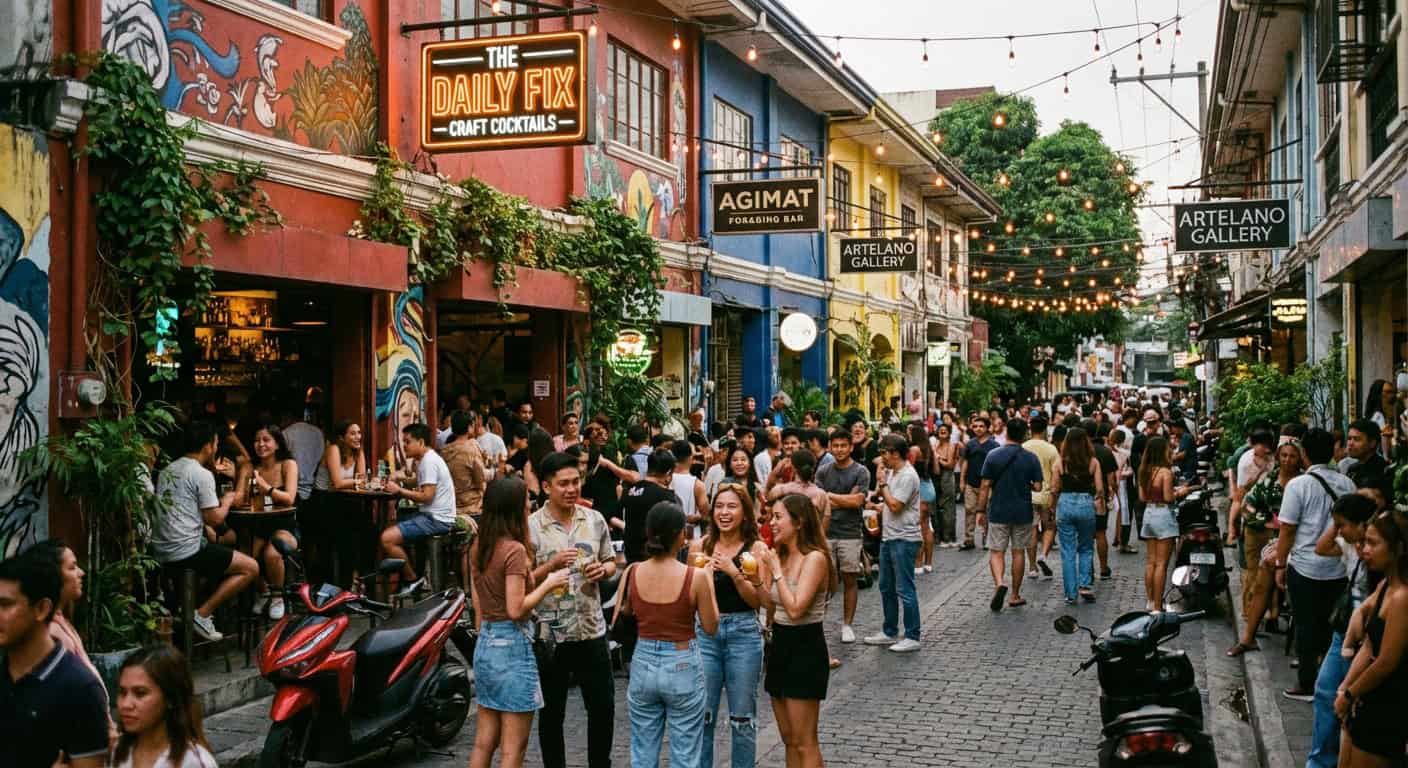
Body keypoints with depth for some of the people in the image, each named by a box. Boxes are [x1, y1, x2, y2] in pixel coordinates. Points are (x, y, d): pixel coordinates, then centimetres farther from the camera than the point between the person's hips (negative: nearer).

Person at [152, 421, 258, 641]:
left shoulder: (167, 471, 14)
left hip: (160, 552, 9)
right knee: (250, 568, 0)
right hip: (186, 552, -9)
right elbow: (215, 519, -13)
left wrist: (214, 472, 35)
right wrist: (227, 500, 7)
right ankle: (202, 614, -7)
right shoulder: (202, 475, -11)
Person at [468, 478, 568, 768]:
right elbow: (516, 609, -21)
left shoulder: (478, 547, 7)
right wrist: (549, 584, -11)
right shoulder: (514, 550, -17)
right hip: (513, 645, -8)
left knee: (483, 743, 15)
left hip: (485, 645, 8)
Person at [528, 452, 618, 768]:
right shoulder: (531, 526, -9)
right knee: (552, 713, 9)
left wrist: (603, 570, -8)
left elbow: (611, 562, 14)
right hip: (550, 633, -3)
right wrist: (551, 565, -23)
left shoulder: (595, 519, 4)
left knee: (603, 706, 11)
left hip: (592, 629, 4)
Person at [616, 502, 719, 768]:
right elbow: (710, 627, -5)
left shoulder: (632, 572, -7)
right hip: (682, 666, -3)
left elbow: (620, 618, 7)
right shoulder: (695, 576, -16)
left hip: (643, 665, 3)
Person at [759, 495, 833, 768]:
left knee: (804, 742, -1)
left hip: (805, 649, -8)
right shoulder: (780, 555, 7)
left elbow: (795, 609, -23)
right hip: (780, 644, 8)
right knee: (788, 738, 15)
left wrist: (776, 570, -18)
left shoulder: (815, 558, -16)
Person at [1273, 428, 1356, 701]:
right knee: (1329, 623, 17)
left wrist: (1280, 566, -2)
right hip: (1339, 568, 4)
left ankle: (1307, 685, 10)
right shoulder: (1347, 484, 0)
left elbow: (1287, 531, -11)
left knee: (1306, 626, 5)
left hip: (1305, 566, -4)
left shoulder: (1298, 485, -13)